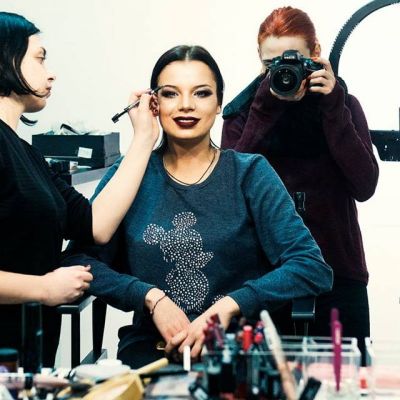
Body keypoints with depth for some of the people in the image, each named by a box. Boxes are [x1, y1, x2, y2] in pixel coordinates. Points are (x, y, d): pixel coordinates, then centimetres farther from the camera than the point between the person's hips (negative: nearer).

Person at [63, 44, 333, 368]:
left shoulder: (250, 174, 5)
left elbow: (314, 269, -4)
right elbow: (78, 260, 1)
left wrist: (228, 306, -13)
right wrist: (151, 297, -11)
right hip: (150, 351, 1)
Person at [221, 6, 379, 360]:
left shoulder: (344, 107, 5)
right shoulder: (242, 112, 4)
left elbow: (364, 186, -8)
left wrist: (333, 109, -13)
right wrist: (265, 111, -14)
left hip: (337, 275, 1)